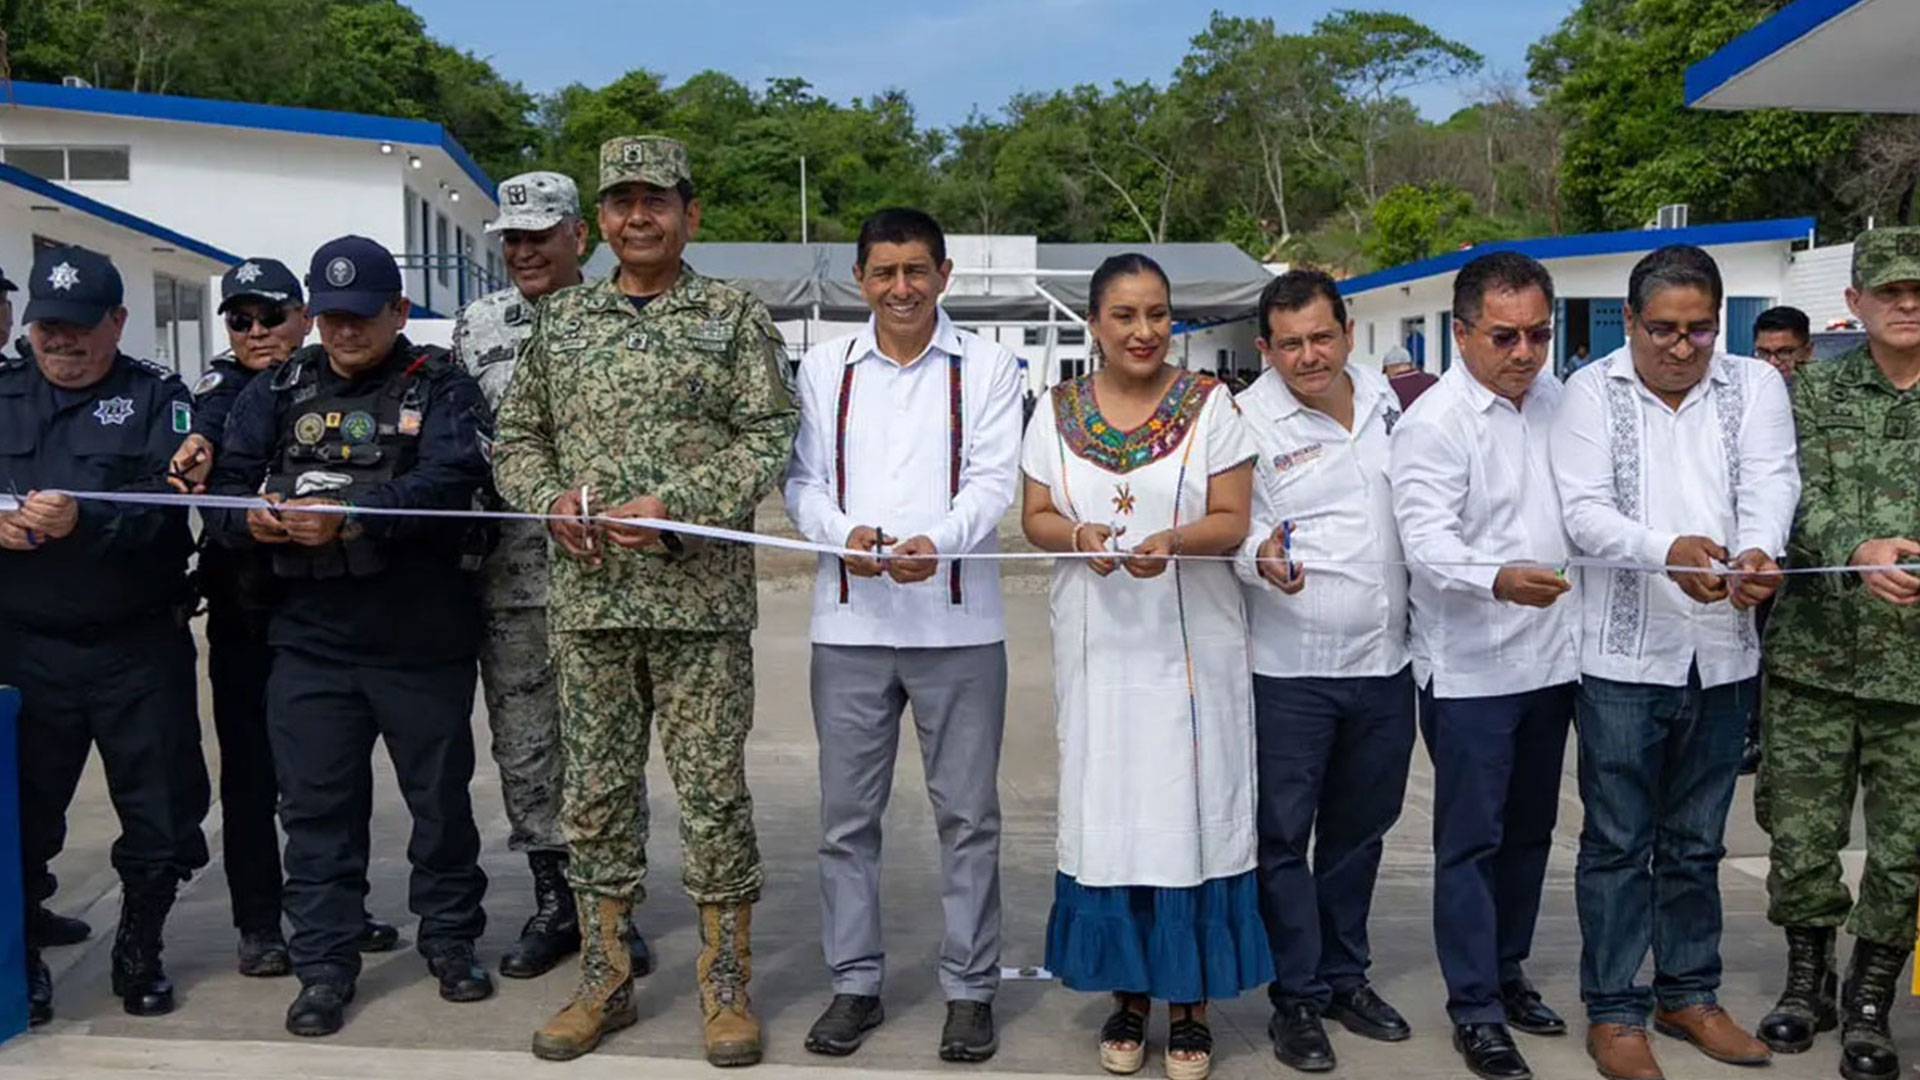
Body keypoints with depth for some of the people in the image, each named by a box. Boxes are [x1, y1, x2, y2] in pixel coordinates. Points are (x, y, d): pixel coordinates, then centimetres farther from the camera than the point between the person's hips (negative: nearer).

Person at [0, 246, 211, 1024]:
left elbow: (168, 500, -14)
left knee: (162, 815, 6)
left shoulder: (156, 396, 1)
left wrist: (86, 520, -31)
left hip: (140, 646, -2)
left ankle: (139, 953, 27)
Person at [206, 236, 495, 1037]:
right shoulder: (280, 390, 10)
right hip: (310, 638, 3)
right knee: (316, 804, 7)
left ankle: (450, 940, 28)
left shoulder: (440, 389, -2)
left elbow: (450, 479, -19)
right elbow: (227, 482, 5)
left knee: (439, 794, 11)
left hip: (423, 639, -3)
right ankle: (324, 964, 19)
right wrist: (251, 519, -18)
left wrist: (350, 519, -31)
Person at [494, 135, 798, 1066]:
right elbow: (516, 438, 15)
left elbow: (769, 438, -6)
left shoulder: (736, 318, 1)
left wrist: (676, 507, -17)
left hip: (701, 600, -3)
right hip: (586, 600, 4)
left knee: (713, 793, 2)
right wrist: (552, 501, -5)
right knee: (595, 792, 10)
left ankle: (725, 987, 17)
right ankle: (603, 981, 24)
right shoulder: (560, 320, 12)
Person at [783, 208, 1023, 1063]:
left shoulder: (986, 367, 4)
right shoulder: (824, 366, 10)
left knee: (968, 813, 5)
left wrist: (936, 543, -24)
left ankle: (970, 987, 18)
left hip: (958, 623, -2)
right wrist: (846, 533, -16)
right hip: (849, 622, 2)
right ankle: (855, 982, 22)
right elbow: (801, 482, 5)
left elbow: (993, 483, -5)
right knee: (847, 815, 8)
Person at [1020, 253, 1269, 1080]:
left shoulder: (1210, 405, 0)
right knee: (1106, 814, 6)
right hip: (1097, 647, 2)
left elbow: (1231, 521, -4)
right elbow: (1034, 516, 6)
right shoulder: (1057, 410, 6)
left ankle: (1189, 1002, 14)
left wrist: (1173, 541, -23)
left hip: (1193, 646, -2)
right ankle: (1126, 993, 20)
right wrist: (1077, 535, -16)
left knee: (1189, 814, 1)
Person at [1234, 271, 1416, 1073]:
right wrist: (1262, 560, -33)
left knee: (1359, 830, 17)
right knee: (1284, 838, 2)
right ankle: (1297, 998, 17)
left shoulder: (1386, 398, 6)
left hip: (1384, 661, 5)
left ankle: (1346, 976, 33)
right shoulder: (1248, 421, -10)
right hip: (1290, 669, -5)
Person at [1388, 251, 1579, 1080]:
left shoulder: (1555, 398, 7)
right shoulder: (1432, 425, -15)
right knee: (1471, 841, 2)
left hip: (1550, 657, 7)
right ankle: (1475, 1010, 13)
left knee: (1529, 832, 18)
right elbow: (1427, 543, -24)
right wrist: (1497, 578, -43)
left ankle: (1507, 970, 34)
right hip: (1470, 668, -7)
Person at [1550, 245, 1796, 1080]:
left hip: (1723, 653, 3)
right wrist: (1668, 553, -30)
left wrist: (1760, 551, -31)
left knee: (1696, 843, 16)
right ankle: (1614, 1011, 17)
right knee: (1618, 843, 4)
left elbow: (1772, 483, -8)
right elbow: (1584, 511, -12)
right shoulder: (1593, 392, -2)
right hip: (1623, 656, -3)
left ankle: (1689, 994, 31)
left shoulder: (1755, 386, 6)